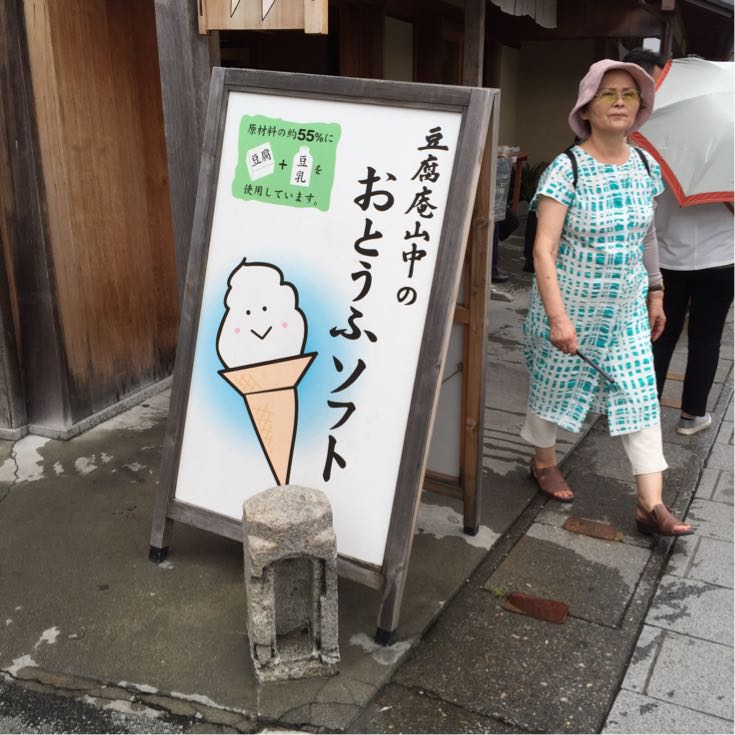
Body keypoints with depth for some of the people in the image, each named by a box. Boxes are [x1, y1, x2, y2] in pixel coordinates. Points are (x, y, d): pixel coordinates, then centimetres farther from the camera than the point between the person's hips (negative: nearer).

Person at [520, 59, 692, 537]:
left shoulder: (647, 167, 3)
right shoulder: (567, 169, -15)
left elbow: (643, 238, 14)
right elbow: (544, 250, -19)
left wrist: (655, 294, 14)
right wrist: (558, 318, -24)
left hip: (627, 310, 5)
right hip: (572, 307, -5)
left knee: (641, 398, 2)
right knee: (555, 387, 12)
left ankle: (652, 504, 8)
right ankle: (545, 461, 39)